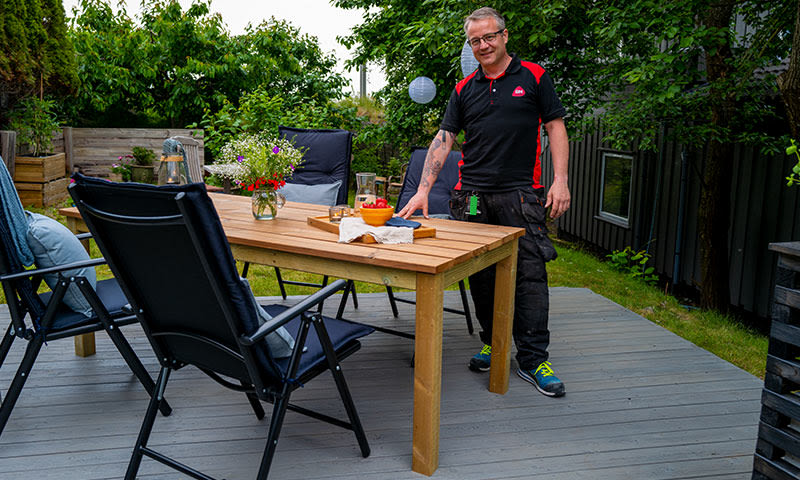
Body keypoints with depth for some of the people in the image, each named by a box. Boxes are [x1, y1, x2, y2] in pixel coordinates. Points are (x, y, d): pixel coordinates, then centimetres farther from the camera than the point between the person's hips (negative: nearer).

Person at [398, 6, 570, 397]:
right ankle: (492, 344, 22)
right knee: (480, 274, 7)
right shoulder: (464, 90, 13)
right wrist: (423, 190, -2)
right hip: (472, 196, 3)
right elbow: (443, 140, 8)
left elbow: (556, 128, 6)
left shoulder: (534, 77, 7)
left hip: (520, 193, -3)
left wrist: (560, 181, -4)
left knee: (530, 273, -6)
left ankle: (533, 360, 2)